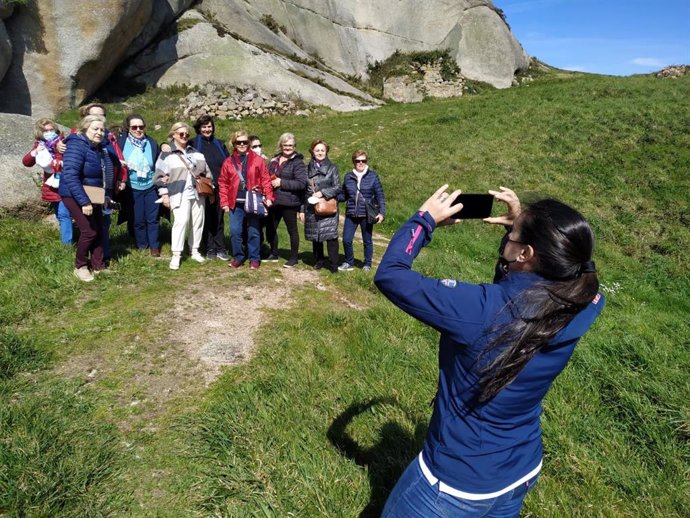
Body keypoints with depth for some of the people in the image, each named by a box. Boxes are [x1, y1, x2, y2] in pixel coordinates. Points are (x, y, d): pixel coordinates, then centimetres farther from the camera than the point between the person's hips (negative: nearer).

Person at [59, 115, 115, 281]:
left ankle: (99, 266, 20)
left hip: (92, 196, 9)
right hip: (75, 196, -9)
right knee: (89, 231, -9)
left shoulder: (99, 148, 7)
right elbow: (70, 176, -29)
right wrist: (84, 202, -31)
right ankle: (80, 267, 9)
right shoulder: (77, 146, -21)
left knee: (99, 231, 9)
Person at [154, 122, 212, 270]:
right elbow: (160, 176, -1)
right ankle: (176, 255, -12)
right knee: (181, 221, -18)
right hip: (179, 195, -5)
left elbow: (206, 172, 20)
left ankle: (195, 251, 22)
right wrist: (165, 194, -6)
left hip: (197, 193, 6)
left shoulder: (196, 153, 16)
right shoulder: (166, 155, 2)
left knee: (197, 222, 8)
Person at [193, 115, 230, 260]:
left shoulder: (219, 144, 13)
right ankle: (210, 249, 11)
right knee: (206, 219, 4)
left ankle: (220, 249, 13)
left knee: (219, 219, 7)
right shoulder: (194, 144, 0)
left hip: (219, 188, 4)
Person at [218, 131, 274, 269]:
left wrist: (268, 197, -10)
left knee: (253, 232, 4)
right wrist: (224, 202, 0)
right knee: (235, 231, 2)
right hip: (236, 203, 2)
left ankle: (254, 259, 15)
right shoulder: (228, 162, 7)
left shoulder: (257, 160, 2)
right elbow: (223, 183, 6)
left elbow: (265, 180, -1)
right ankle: (238, 257, 17)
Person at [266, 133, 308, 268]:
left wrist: (281, 182, -17)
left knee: (292, 230, 5)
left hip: (289, 202, -7)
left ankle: (294, 257, 19)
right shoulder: (274, 160, 13)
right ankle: (274, 254, 32)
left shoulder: (298, 162, -8)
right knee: (270, 228, 14)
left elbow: (301, 183, -17)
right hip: (274, 201, 7)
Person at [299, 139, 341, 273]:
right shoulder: (308, 169, 10)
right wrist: (302, 209, 8)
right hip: (312, 208, 3)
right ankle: (319, 260, 23)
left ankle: (334, 264, -3)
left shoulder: (332, 168, 3)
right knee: (315, 236, 8)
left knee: (330, 235, -10)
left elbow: (337, 187, -3)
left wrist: (322, 192, -16)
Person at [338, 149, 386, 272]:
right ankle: (349, 263, 21)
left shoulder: (373, 176, -4)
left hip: (366, 215, -2)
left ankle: (367, 264, 27)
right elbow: (344, 195, 11)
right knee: (346, 240, 0)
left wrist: (382, 212, -11)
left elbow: (380, 195, -3)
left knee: (367, 241, 10)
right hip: (351, 214, 2)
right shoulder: (348, 176, 4)